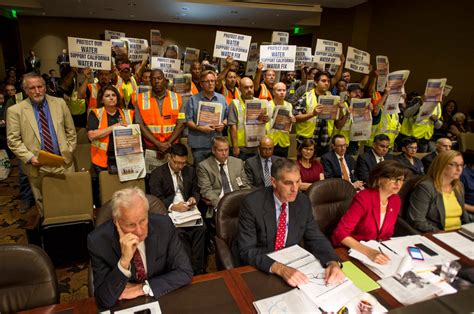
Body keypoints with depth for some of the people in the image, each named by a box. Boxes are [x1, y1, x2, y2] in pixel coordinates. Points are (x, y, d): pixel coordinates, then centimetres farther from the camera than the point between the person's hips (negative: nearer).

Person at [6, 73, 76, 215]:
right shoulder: (15, 110, -3)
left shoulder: (59, 103, 3)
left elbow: (71, 131, 9)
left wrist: (69, 151, 4)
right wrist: (30, 157, -13)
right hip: (37, 166, -1)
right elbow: (13, 140, -2)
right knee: (43, 203, 12)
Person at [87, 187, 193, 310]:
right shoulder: (98, 240, -18)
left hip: (161, 300, 1)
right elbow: (104, 301, -19)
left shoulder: (164, 225, -16)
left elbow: (185, 272, -10)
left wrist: (144, 288, -17)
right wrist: (124, 261, -32)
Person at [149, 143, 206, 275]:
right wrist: (172, 207, -25)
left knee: (200, 228, -26)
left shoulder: (190, 171, 12)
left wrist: (193, 199, -7)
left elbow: (196, 192, 17)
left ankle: (198, 269, -17)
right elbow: (156, 200, -8)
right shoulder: (157, 174, -2)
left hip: (187, 210, 3)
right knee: (179, 233, -32)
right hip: (168, 212, -3)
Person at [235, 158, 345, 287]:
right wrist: (279, 268, -36)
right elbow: (247, 250, -23)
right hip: (257, 267, -4)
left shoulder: (303, 202, -6)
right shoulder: (252, 203, -21)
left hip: (290, 263, 4)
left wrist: (333, 263, -22)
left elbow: (316, 239, -3)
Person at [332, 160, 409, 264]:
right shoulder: (363, 198, -21)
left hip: (376, 249, 6)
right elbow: (340, 233, -26)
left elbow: (387, 233, 12)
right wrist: (368, 251, -34)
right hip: (352, 251, -6)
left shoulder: (395, 200, -1)